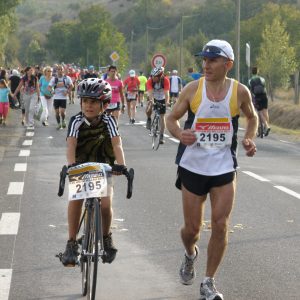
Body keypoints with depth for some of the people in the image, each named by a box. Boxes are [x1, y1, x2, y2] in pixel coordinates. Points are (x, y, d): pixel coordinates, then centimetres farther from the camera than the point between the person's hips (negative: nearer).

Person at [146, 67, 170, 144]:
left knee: (162, 117, -1)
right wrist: (151, 101, -56)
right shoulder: (150, 81, -27)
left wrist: (167, 102, -51)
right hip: (153, 98, 0)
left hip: (162, 99, 0)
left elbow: (166, 92, -34)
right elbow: (150, 92, -37)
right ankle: (149, 119, 1)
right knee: (148, 109, -31)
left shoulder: (165, 80, -27)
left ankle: (161, 136, 7)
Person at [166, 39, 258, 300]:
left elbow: (252, 117, 14)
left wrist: (249, 140, -4)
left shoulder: (240, 91, -5)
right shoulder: (192, 89, -7)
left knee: (221, 225, -6)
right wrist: (179, 134, -19)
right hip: (193, 168, 0)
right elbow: (172, 118, 2)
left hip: (224, 168, 0)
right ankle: (190, 254, 42)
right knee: (192, 228, 6)